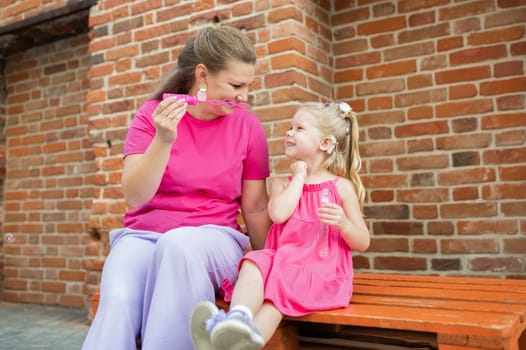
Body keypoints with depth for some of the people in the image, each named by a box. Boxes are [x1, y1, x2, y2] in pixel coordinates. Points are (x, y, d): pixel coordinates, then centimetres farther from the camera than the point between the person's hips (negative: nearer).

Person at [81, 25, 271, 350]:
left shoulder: (248, 126, 0)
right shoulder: (153, 114, -1)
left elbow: (255, 208, 6)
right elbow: (136, 196, -10)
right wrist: (163, 140, -23)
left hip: (214, 238, 0)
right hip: (143, 234, 0)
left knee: (180, 245, -36)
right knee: (117, 301, -33)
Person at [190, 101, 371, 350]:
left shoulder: (341, 187, 6)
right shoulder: (282, 184, 15)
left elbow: (363, 243, 5)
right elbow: (278, 214, -10)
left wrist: (343, 223, -16)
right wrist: (299, 177, -1)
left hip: (321, 272, -3)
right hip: (283, 262, 3)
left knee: (281, 283, -31)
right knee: (254, 262, -28)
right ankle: (239, 317, -53)